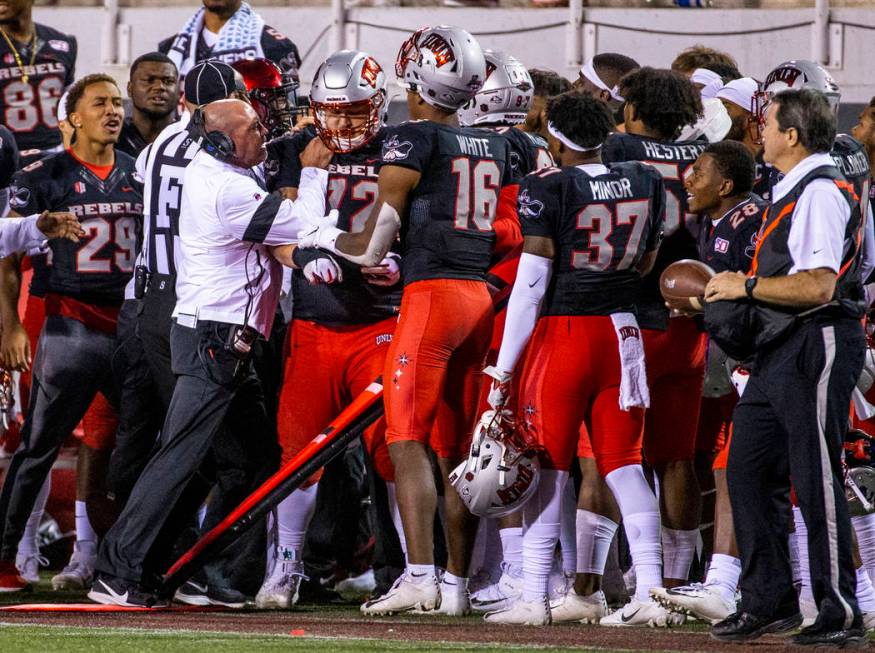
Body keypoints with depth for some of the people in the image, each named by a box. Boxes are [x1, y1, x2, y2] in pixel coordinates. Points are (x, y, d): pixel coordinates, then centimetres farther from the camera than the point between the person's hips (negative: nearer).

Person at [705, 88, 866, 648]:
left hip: (819, 345, -10)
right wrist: (736, 296, 17)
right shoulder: (790, 191, 17)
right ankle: (769, 602, 17)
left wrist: (748, 286, -16)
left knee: (816, 481, -7)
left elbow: (819, 286, -24)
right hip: (780, 350, 10)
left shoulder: (822, 192, -15)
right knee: (749, 471, 10)